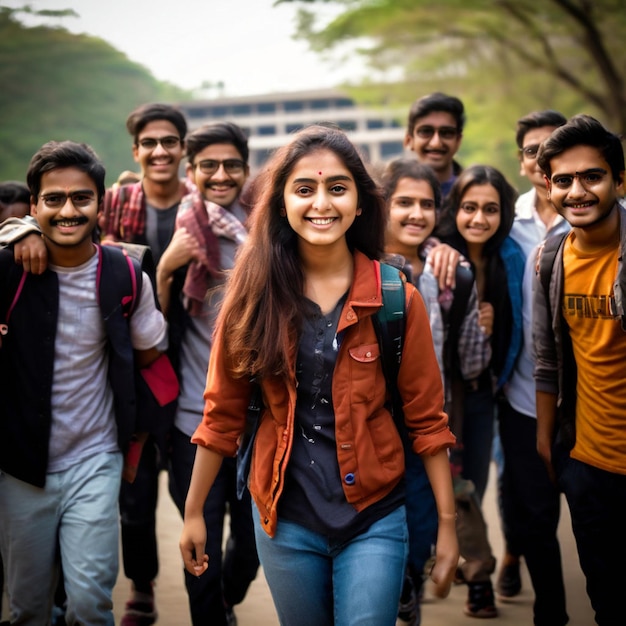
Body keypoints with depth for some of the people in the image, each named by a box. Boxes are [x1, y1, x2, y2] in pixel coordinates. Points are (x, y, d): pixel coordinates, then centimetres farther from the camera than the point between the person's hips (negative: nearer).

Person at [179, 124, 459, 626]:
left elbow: (427, 419, -3)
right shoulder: (255, 294, -3)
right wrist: (194, 512, 5)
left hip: (374, 519, -1)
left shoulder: (397, 298, -6)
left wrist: (447, 525, -5)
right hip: (285, 517, 2)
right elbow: (222, 414, 3)